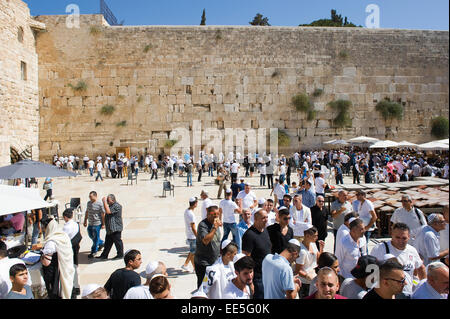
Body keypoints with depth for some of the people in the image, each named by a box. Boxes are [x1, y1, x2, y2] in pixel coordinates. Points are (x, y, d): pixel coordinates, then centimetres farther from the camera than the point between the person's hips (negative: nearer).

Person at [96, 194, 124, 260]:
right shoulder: (111, 205, 14)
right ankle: (104, 255, 26)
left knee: (117, 241, 3)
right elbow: (106, 211, 21)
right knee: (108, 242, 16)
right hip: (110, 229, 10)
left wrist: (105, 202, -23)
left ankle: (120, 255, 16)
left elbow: (108, 211, -27)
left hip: (116, 228, -10)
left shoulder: (117, 206, -18)